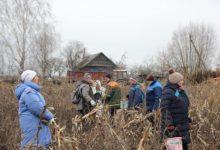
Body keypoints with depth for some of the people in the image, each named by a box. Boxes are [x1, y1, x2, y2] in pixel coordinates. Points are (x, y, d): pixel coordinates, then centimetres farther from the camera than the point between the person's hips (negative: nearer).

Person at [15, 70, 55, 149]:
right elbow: (38, 108, -24)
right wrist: (50, 116, -12)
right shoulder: (28, 92, -17)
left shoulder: (30, 91, 16)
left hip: (36, 126, 10)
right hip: (33, 127, -10)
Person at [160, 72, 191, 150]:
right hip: (172, 125, -9)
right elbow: (164, 109, -22)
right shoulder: (167, 92, -15)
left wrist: (188, 120, 20)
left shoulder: (180, 91, 13)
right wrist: (168, 123, -28)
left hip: (182, 124, 9)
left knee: (184, 144, 13)